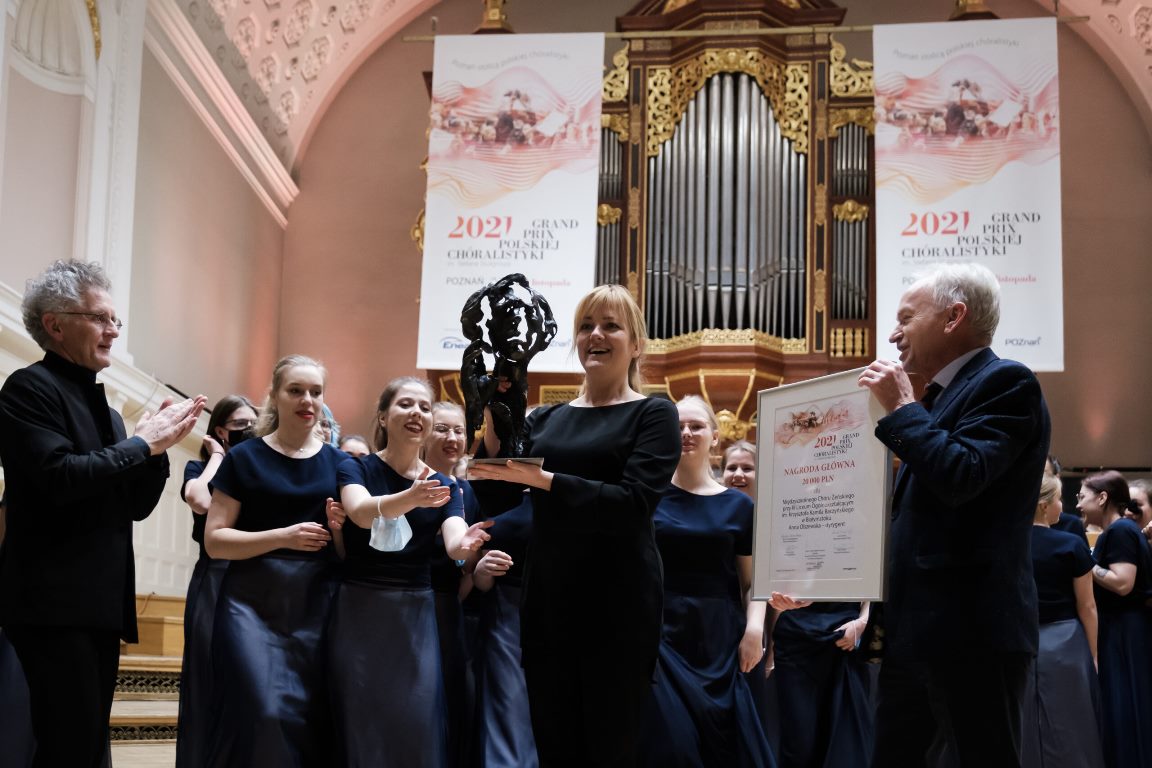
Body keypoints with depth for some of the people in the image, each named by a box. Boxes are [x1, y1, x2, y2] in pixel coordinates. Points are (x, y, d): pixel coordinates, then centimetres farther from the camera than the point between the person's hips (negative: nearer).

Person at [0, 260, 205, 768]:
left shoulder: (102, 407, 19)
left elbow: (136, 506, 17)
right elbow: (59, 477, -20)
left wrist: (159, 444, 2)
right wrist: (141, 443, -11)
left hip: (100, 605, 8)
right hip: (55, 605, -8)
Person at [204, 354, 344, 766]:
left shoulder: (339, 463, 10)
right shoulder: (244, 458, 2)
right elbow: (214, 540, -4)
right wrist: (284, 537, -16)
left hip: (316, 605, 3)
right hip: (253, 602, -3)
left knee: (310, 715, 0)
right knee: (261, 712, -14)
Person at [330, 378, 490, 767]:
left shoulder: (443, 486, 6)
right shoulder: (355, 468, -2)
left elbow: (452, 541, -13)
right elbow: (360, 512, -24)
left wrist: (465, 544, -38)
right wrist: (411, 498, -44)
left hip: (416, 615, 2)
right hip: (359, 611, -2)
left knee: (419, 728, 0)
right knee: (361, 728, 2)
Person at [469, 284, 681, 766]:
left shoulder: (653, 414, -1)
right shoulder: (545, 419, 13)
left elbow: (632, 504, -16)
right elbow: (494, 499, 4)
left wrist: (541, 479, -24)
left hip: (618, 608, -4)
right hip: (546, 605, 5)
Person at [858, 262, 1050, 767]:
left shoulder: (1006, 382, -9)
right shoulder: (944, 393, 19)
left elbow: (960, 476, -24)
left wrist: (901, 408, -12)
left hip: (971, 629, -10)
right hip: (916, 629, 10)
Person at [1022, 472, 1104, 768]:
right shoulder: (1071, 545, -9)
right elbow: (1087, 607, -5)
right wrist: (1093, 655, 3)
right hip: (1063, 644, -3)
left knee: (1021, 731, 8)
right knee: (1067, 731, 5)